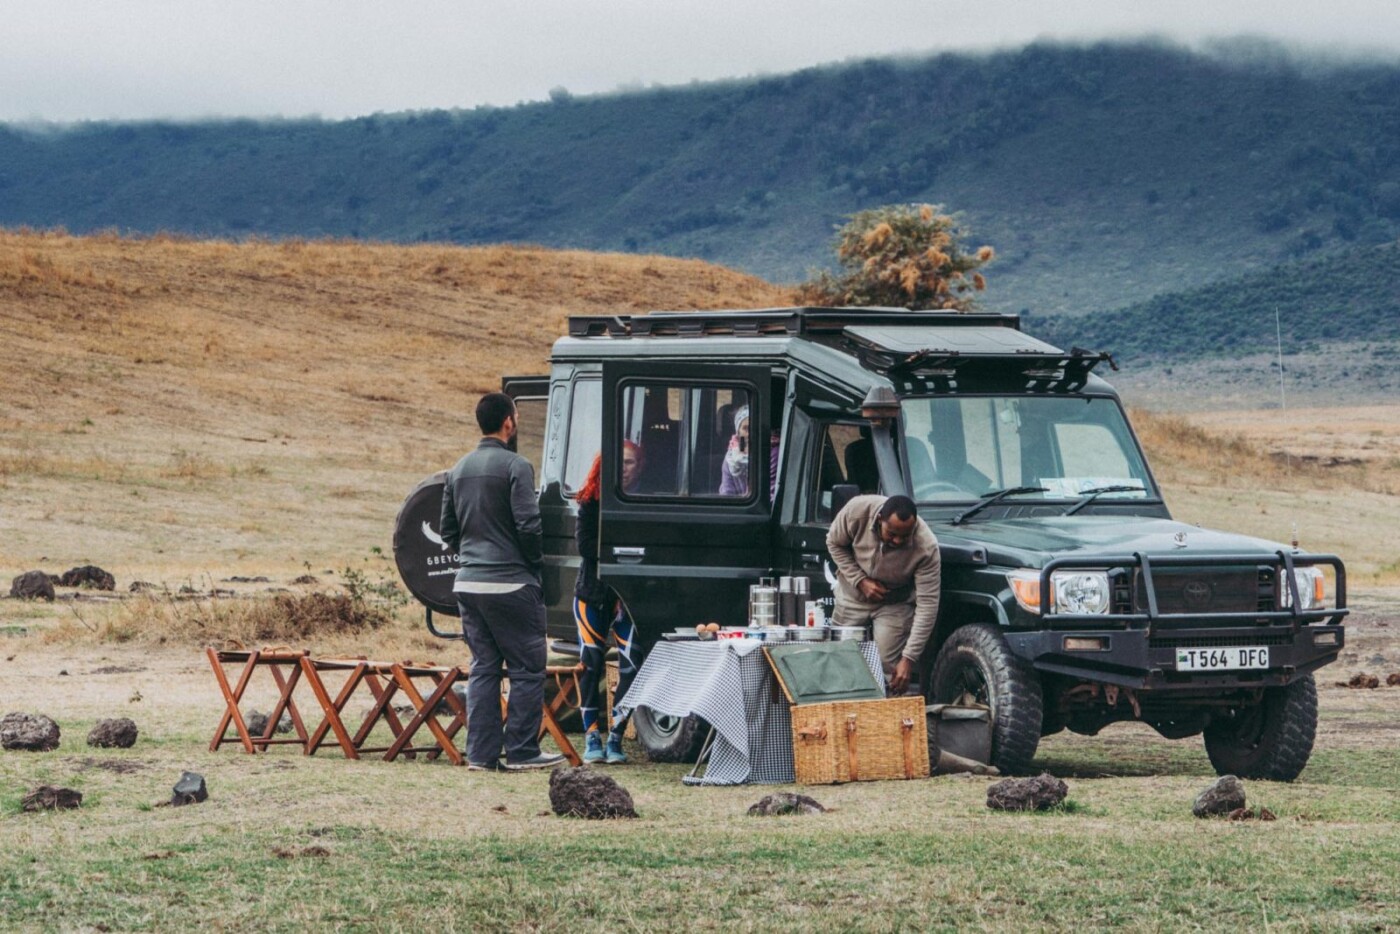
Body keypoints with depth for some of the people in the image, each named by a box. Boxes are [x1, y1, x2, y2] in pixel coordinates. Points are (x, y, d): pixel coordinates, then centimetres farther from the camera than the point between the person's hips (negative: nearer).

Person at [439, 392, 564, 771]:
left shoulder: (459, 469, 12)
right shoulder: (514, 466, -11)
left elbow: (448, 530, 16)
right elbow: (528, 525, -15)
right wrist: (535, 564, 0)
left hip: (468, 583, 7)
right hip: (510, 583, -7)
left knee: (482, 667, 10)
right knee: (527, 668, 1)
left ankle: (481, 753, 7)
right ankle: (521, 751, -1)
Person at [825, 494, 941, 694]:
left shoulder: (926, 547, -34)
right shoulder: (857, 510, -30)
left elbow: (927, 604, -31)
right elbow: (835, 543, -8)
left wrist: (908, 659, -34)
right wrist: (860, 581, -20)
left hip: (895, 605, -2)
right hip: (853, 595, 2)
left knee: (888, 671, -12)